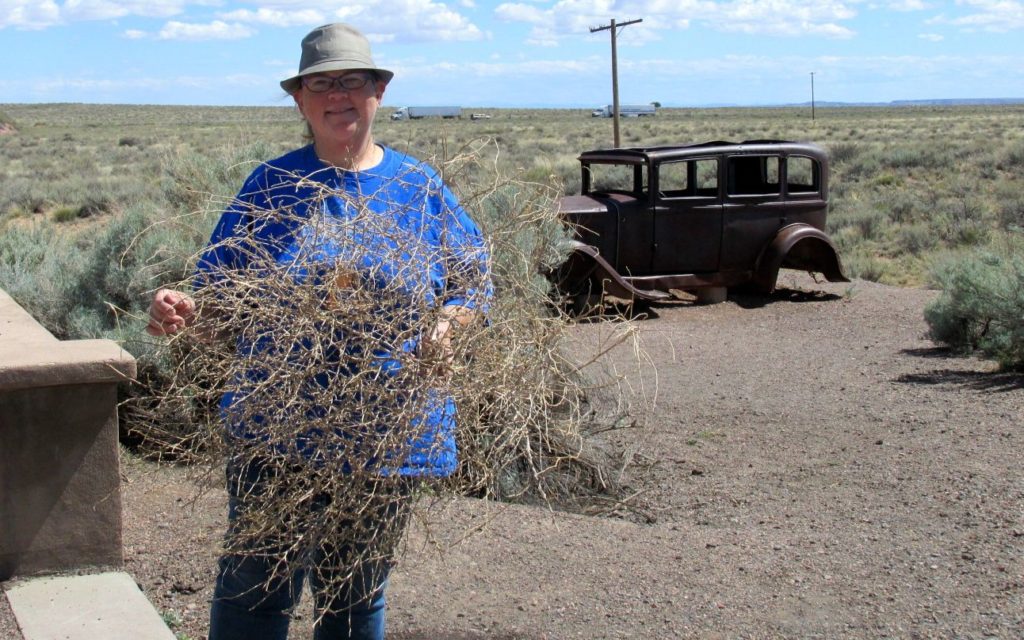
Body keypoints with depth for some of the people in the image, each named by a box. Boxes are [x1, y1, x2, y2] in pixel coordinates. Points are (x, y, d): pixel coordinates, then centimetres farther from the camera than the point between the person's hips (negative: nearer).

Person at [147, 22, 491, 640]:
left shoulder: (420, 188, 3)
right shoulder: (271, 186, 1)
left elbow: (474, 284, 7)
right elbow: (226, 304, 1)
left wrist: (446, 325, -15)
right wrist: (186, 312, -21)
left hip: (386, 437, 1)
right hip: (276, 433, -1)